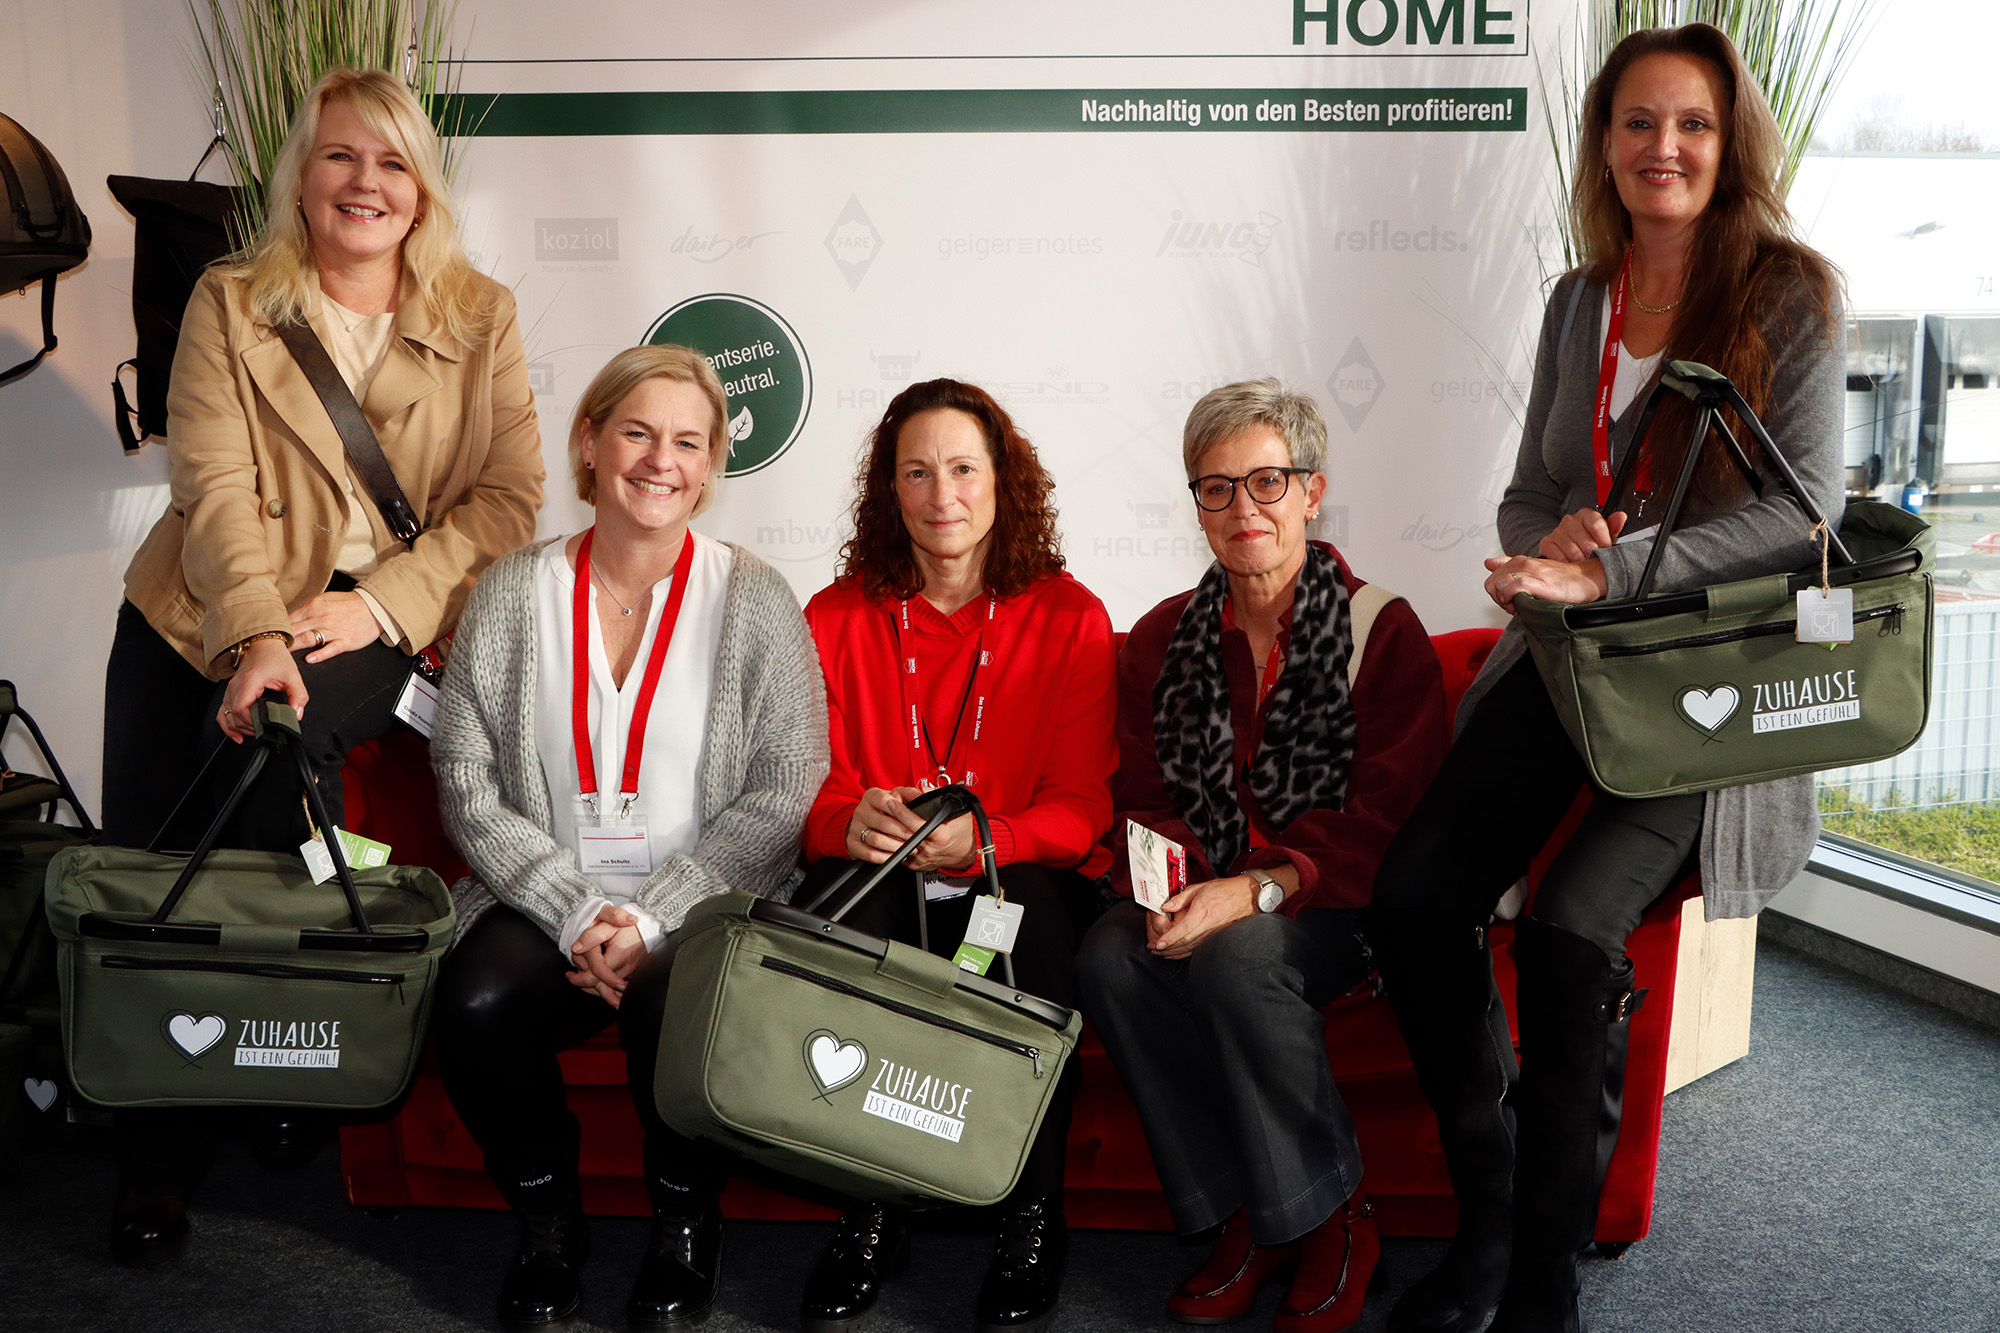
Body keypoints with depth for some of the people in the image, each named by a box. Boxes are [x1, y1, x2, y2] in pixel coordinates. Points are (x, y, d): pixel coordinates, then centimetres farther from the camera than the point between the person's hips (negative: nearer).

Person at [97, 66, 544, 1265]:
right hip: (203, 615, 2)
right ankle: (157, 1163, 19)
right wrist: (256, 637, -23)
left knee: (277, 737, -31)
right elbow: (213, 488, -6)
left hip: (381, 620, -1)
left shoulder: (482, 316, 6)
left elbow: (509, 496, -1)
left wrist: (382, 603, -14)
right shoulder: (229, 303, 5)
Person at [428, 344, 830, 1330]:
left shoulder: (754, 601, 0)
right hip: (545, 902, 2)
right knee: (475, 1004, -27)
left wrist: (652, 919, -15)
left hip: (704, 907, -2)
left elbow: (783, 797, -6)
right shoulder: (512, 594, 5)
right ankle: (544, 1218, 3)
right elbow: (468, 787, 1)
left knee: (673, 1007, -32)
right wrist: (575, 914, -12)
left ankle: (685, 1223, 1)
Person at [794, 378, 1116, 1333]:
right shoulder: (837, 618, 7)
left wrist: (982, 841, -25)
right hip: (879, 876, 2)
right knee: (832, 909, -31)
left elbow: (1083, 807, -4)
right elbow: (810, 794, 6)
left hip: (1021, 874, -1)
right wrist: (847, 821, -20)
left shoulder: (1068, 618, 2)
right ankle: (868, 1213, -15)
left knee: (1029, 915, -34)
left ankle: (1033, 1219, -15)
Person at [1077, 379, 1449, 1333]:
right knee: (1110, 952, -26)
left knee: (1237, 958, -34)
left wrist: (1257, 891, -27)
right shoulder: (1162, 638, 9)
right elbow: (1143, 799, 8)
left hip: (1333, 907, -4)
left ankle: (1330, 1221, -10)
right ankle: (1241, 1216, -11)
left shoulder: (1382, 633, -5)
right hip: (1204, 898, 4)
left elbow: (1385, 826, -12)